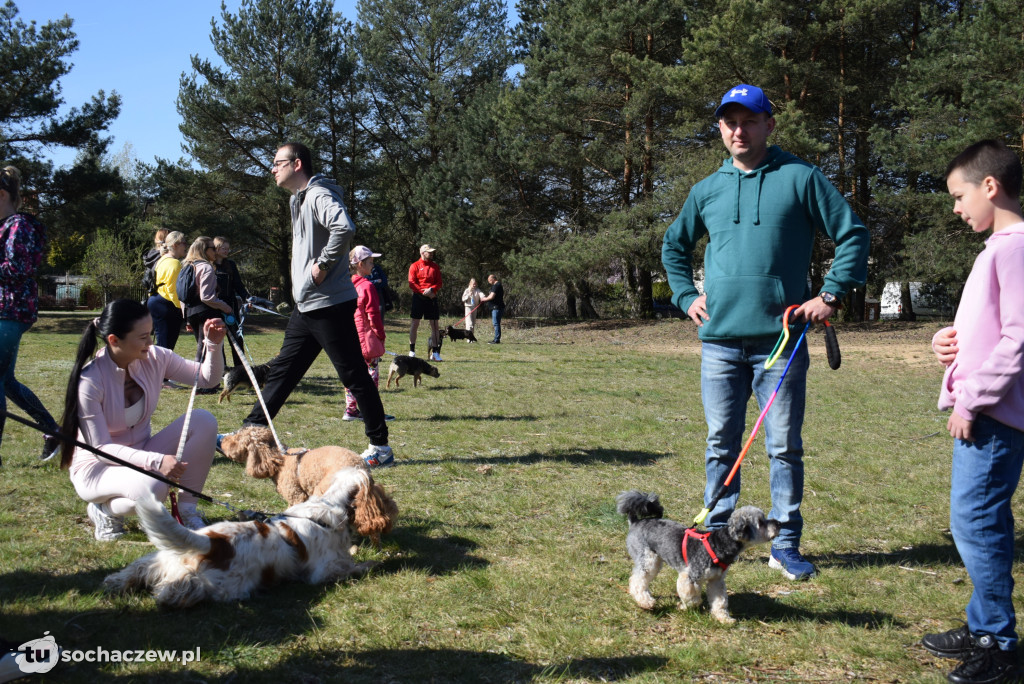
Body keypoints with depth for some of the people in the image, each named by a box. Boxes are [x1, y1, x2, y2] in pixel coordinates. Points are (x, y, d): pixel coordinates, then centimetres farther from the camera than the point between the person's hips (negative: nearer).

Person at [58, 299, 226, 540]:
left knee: (203, 420, -18)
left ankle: (186, 510, -9)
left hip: (140, 454, 6)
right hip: (97, 467, -6)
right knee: (151, 487, -39)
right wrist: (155, 461, -35)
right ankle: (105, 510, -3)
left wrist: (213, 345, -21)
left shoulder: (154, 358, -10)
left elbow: (208, 378, -1)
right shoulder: (89, 380, -25)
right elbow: (100, 447, -23)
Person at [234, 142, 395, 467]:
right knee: (282, 370, 13)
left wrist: (323, 266, -24)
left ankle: (380, 447, 4)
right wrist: (304, 273, 14)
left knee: (354, 375, -3)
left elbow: (344, 228, -34)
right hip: (306, 306, 10)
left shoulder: (319, 195, -14)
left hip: (330, 305, -10)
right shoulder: (299, 199, 18)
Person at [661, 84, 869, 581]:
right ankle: (716, 536, 20)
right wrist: (686, 296, 13)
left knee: (785, 446, 3)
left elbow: (853, 234, 1)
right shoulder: (706, 191, 11)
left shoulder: (800, 178, 0)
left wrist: (831, 295, -5)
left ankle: (785, 543, 12)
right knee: (721, 446, 9)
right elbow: (673, 247, 26)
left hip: (781, 338, -3)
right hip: (719, 339, 3)